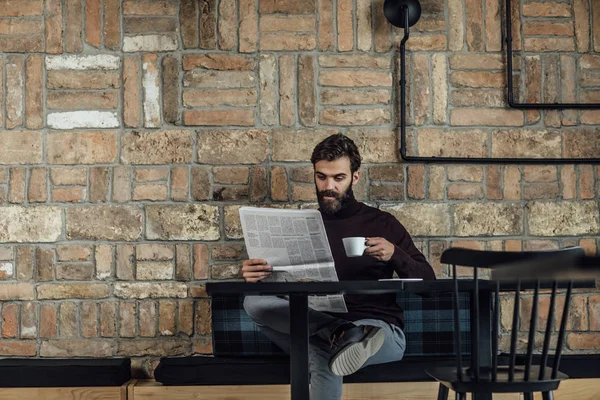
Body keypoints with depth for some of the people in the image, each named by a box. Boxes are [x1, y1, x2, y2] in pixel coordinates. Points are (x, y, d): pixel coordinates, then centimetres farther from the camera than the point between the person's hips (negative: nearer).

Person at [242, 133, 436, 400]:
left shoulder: (382, 223, 11)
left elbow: (427, 282, 7)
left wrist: (395, 254, -13)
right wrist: (255, 276, -14)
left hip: (378, 327, -5)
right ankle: (344, 335, -42)